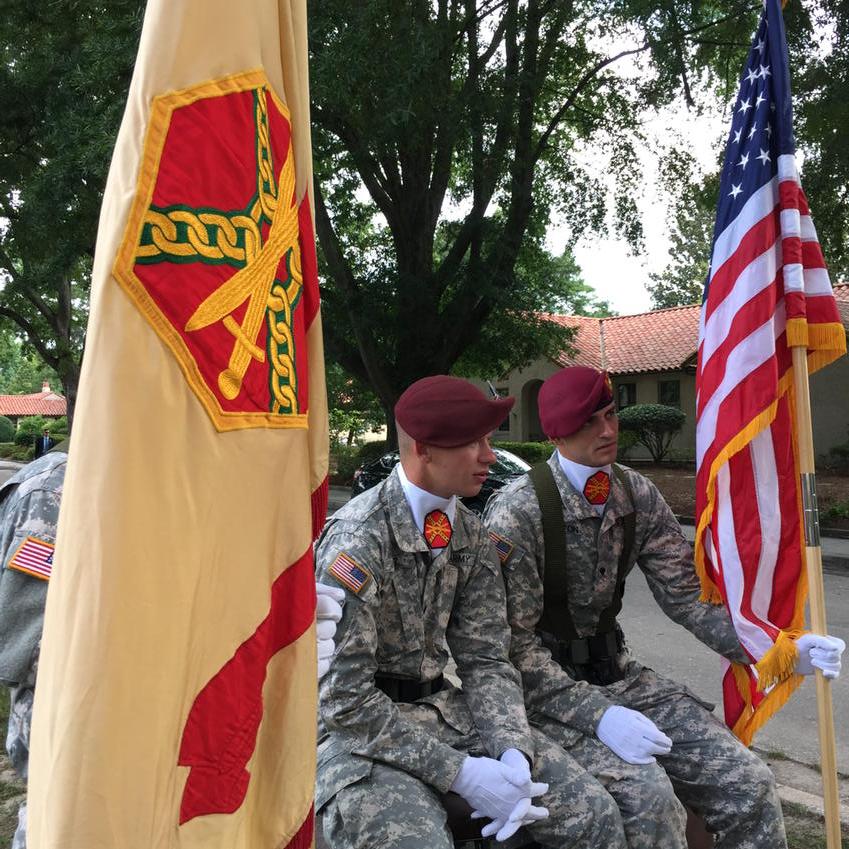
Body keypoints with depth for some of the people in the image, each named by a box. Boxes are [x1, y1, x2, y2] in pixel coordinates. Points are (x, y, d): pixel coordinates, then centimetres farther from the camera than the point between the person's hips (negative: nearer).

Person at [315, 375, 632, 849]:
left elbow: (485, 659, 2)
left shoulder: (473, 538, 0)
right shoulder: (357, 540, -20)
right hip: (359, 730, -5)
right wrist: (460, 773, -20)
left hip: (441, 707, 5)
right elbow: (344, 698, -21)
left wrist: (512, 752, -15)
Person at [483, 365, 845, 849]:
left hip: (617, 674, 5)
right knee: (648, 795, -26)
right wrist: (597, 716, -25)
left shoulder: (639, 496, 1)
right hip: (545, 690, -5)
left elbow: (686, 595, 1)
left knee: (751, 784, -8)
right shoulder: (517, 513, -17)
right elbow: (514, 643, -17)